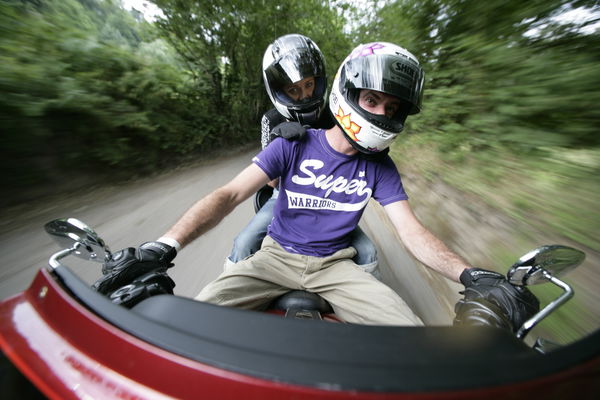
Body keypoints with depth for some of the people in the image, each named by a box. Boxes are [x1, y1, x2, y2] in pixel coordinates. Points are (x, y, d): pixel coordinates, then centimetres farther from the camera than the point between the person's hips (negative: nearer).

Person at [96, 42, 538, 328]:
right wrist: (164, 245, -26)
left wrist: (471, 275, -22)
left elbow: (412, 230, -6)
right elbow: (230, 194, -16)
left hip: (335, 266, 2)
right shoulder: (294, 144, -10)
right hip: (276, 255, 0)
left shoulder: (379, 167, -2)